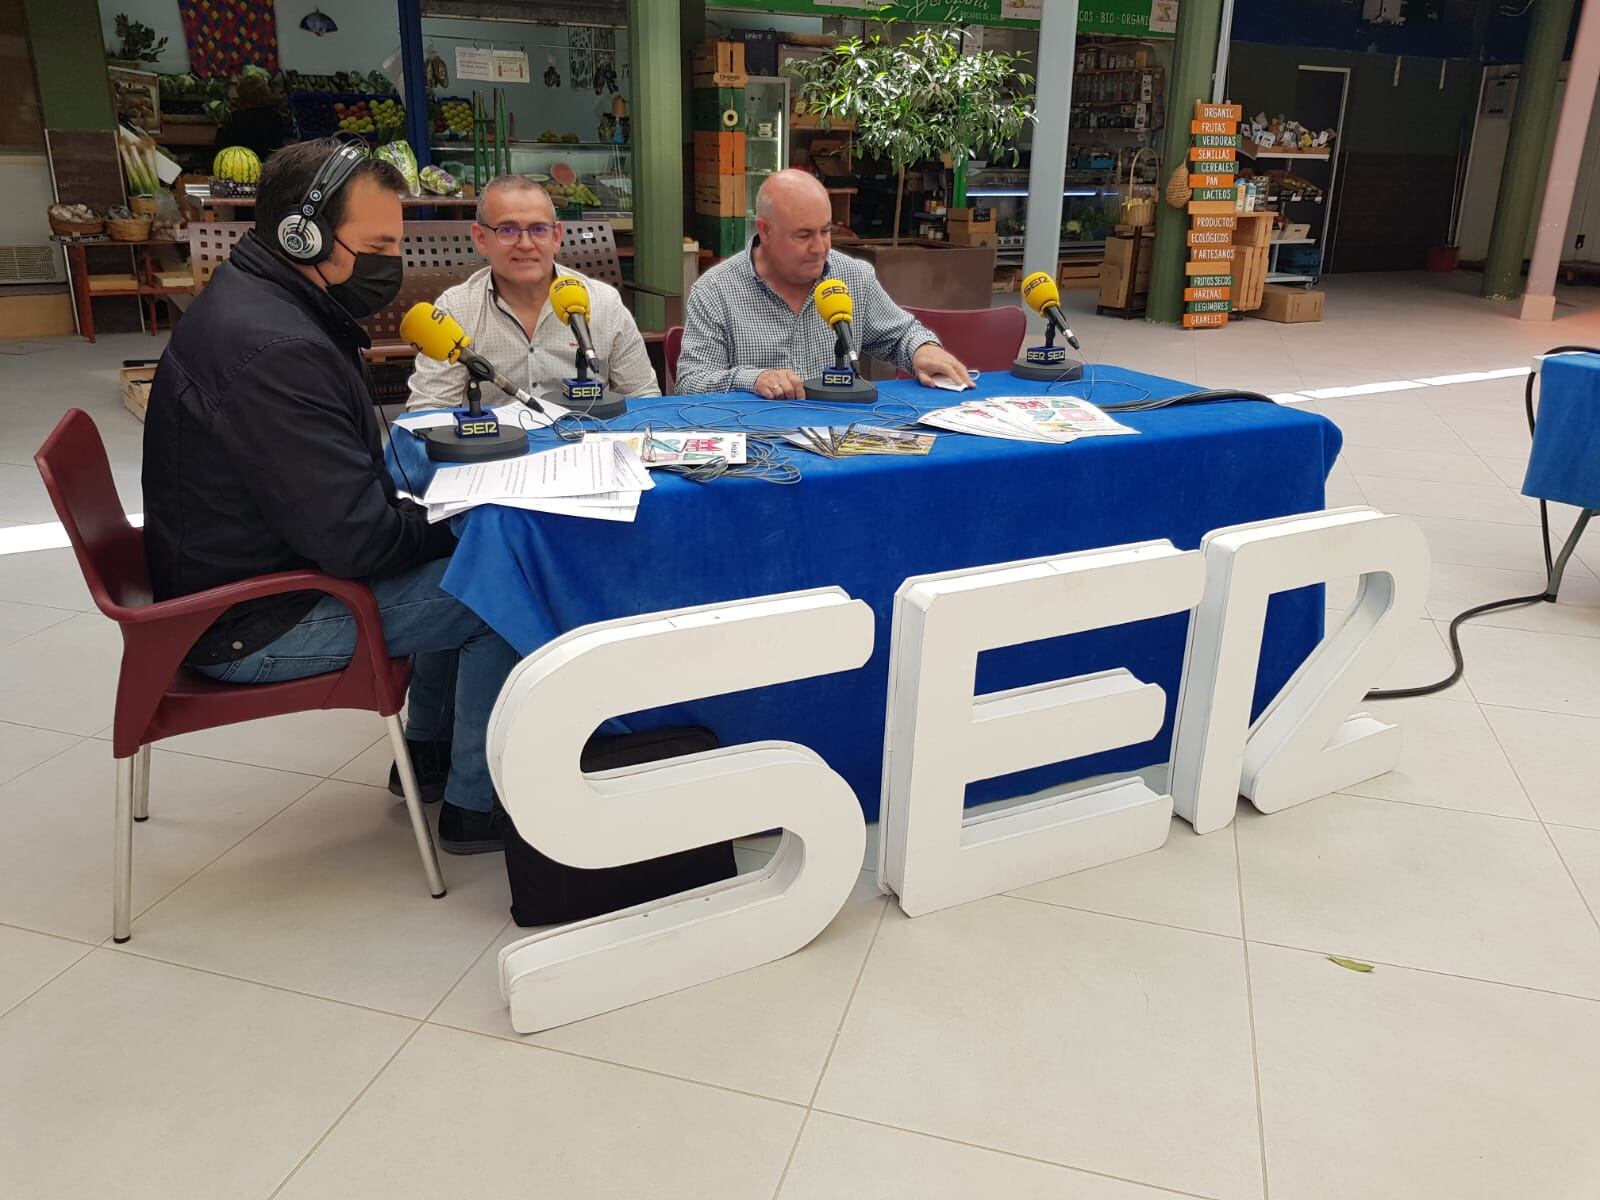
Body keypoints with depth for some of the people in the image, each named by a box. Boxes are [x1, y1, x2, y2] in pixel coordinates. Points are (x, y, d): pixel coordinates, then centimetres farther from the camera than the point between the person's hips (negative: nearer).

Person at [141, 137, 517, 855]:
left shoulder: (258, 302, 6)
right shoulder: (273, 349, -28)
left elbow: (343, 480, 13)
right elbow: (356, 540, -29)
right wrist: (457, 522, -12)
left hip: (255, 571, 10)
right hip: (256, 627, -10)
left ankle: (428, 750, 30)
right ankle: (475, 805, 4)